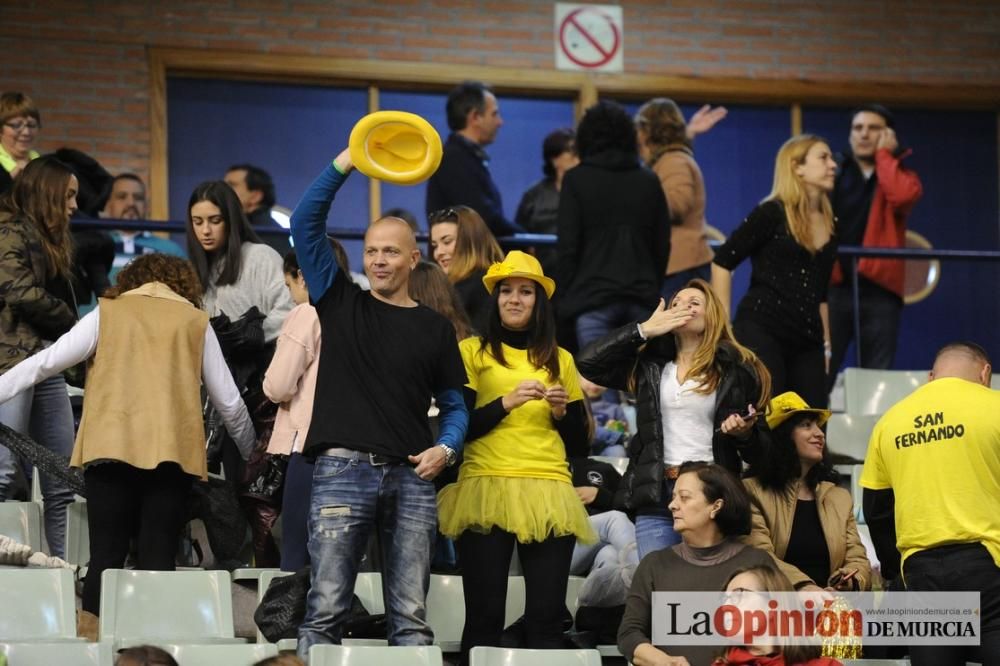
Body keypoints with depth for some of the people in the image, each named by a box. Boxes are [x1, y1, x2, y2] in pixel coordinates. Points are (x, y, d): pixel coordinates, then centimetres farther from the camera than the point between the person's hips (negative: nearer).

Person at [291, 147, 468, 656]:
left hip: (411, 478, 2)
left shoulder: (435, 328, 15)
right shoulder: (340, 304, 11)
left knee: (411, 618, 0)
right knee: (326, 610, -7)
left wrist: (445, 448, -3)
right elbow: (305, 222, 5)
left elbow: (454, 405, 18)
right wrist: (345, 164, -2)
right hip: (343, 469, -2)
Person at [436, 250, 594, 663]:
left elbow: (580, 445, 19)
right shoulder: (472, 351, 10)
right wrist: (507, 402, -11)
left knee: (546, 618, -4)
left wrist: (562, 412, 0)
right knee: (484, 618, -7)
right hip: (486, 490, -3)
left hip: (549, 494, 3)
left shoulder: (560, 360, 19)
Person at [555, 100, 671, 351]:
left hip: (594, 297, -3)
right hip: (642, 298, 3)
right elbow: (662, 245, 13)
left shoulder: (576, 180, -1)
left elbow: (567, 246, -3)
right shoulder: (649, 182, 9)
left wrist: (567, 293, 5)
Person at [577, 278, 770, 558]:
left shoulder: (736, 369, 7)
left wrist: (744, 433, -14)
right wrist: (644, 330, 3)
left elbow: (758, 450, 11)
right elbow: (588, 363, 5)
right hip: (655, 498, 2)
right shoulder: (650, 365, 15)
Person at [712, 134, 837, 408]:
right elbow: (722, 262, -2)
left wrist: (826, 342, 18)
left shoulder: (830, 224, 16)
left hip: (807, 340, 6)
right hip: (761, 331, -6)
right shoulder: (772, 214, -2)